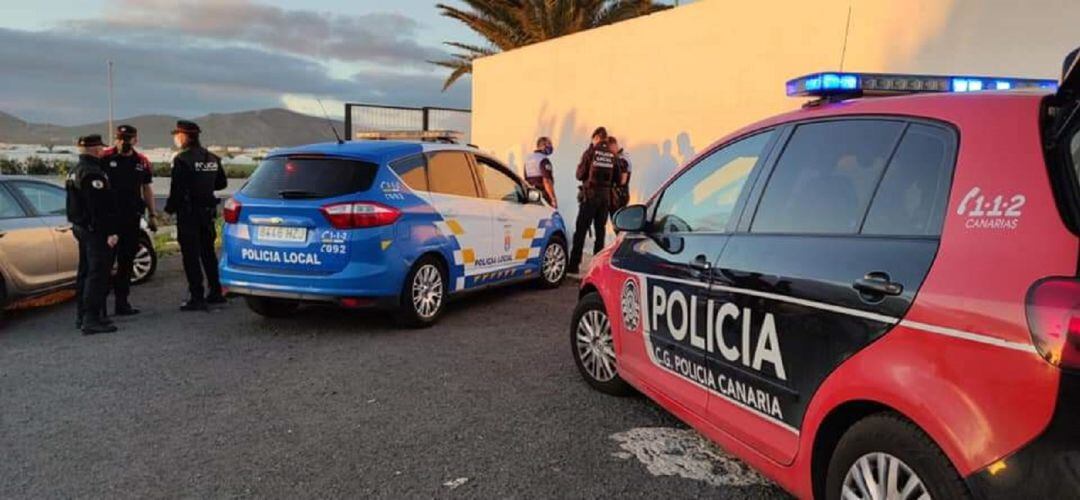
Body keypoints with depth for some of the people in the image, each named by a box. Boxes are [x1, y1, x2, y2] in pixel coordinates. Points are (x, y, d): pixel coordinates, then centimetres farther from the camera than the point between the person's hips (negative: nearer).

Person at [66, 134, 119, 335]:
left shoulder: (75, 171, 16)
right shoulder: (93, 173, -19)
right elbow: (100, 207, -23)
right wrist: (110, 232, -22)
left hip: (79, 226, 11)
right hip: (95, 230, -11)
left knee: (85, 273, 16)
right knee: (97, 275, -8)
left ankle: (82, 316, 23)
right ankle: (91, 320, -9)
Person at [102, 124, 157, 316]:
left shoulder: (142, 162, 10)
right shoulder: (105, 158, -2)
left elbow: (147, 189, 16)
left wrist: (152, 215, 13)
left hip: (132, 216, 4)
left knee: (127, 261, 10)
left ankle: (122, 301, 18)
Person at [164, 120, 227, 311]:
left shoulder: (182, 159, -14)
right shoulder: (212, 158, 9)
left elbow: (177, 189, -18)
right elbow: (222, 183, 16)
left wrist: (169, 208, -5)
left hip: (189, 213, -7)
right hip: (208, 211, 7)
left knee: (191, 256, -2)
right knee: (208, 252, 17)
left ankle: (197, 298, -1)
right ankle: (216, 292, 23)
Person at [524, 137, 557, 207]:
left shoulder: (528, 159, 12)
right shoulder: (544, 160, -14)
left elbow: (526, 180, 17)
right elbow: (547, 181, -21)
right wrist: (553, 199, -20)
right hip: (543, 195, -9)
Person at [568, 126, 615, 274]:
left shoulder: (590, 152, -8)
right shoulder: (612, 156, 3)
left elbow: (580, 175, -4)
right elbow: (615, 178, 8)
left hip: (590, 195, -3)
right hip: (605, 197, 4)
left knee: (580, 231, 0)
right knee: (600, 231, 11)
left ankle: (574, 264, -3)